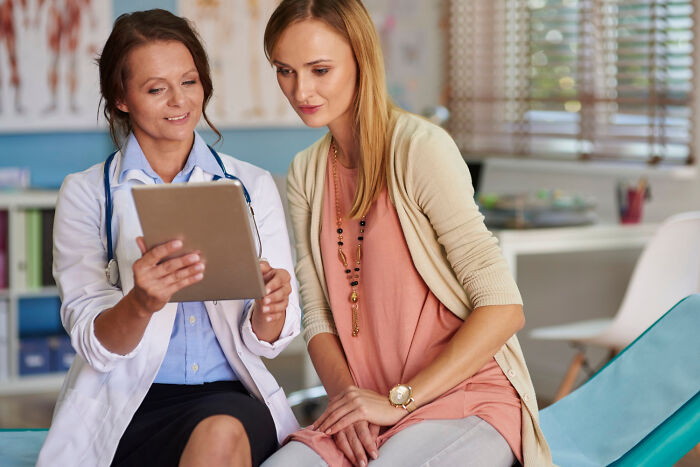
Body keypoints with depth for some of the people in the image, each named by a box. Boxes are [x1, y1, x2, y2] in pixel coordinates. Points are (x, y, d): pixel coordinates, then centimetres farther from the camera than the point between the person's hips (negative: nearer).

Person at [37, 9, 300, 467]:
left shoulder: (254, 186, 10)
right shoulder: (86, 194, 6)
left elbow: (263, 343, 7)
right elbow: (95, 346, -4)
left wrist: (269, 312, -17)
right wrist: (140, 303, -26)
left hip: (232, 398, 1)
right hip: (127, 408, -1)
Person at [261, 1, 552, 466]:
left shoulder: (420, 148, -11)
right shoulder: (305, 174, 10)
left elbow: (503, 309, -16)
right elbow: (318, 317, 9)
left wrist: (398, 400, -16)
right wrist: (345, 393, -11)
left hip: (468, 401, -5)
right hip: (367, 409, 5)